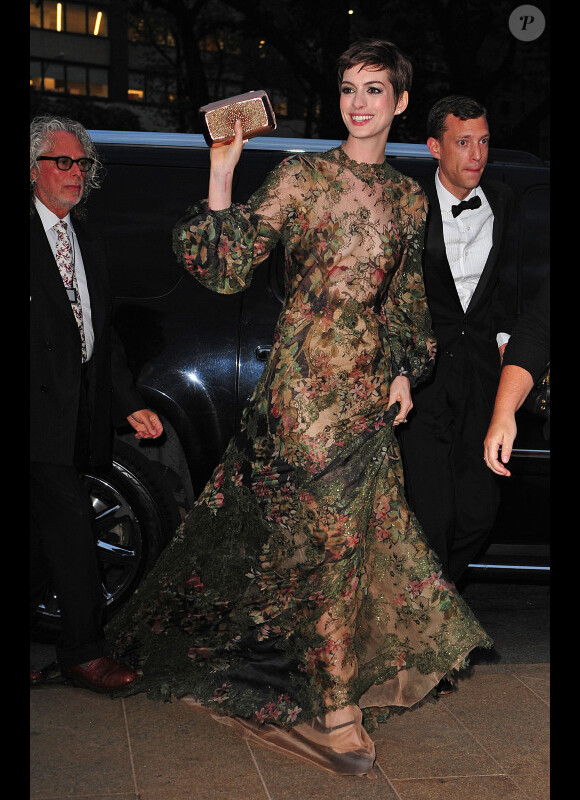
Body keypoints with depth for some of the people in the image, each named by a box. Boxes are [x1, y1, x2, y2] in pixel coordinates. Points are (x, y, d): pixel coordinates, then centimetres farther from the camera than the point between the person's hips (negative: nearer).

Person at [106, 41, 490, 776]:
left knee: (363, 523, 12)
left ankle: (338, 684, 32)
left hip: (370, 381, 6)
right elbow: (229, 267, -12)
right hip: (308, 377, -5)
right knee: (327, 529, 1)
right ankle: (336, 701, 17)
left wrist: (404, 370, 9)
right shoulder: (303, 175, -5)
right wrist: (221, 174, -21)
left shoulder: (408, 197, 11)